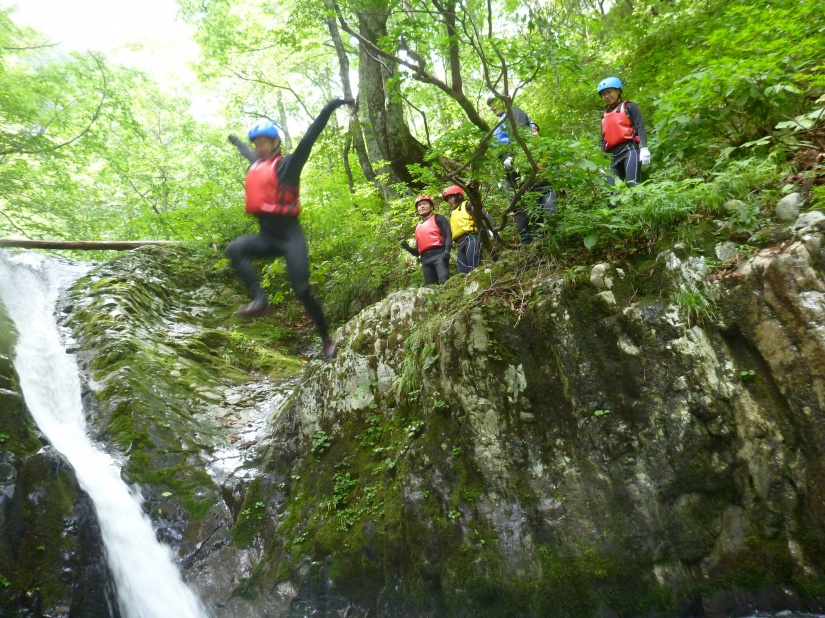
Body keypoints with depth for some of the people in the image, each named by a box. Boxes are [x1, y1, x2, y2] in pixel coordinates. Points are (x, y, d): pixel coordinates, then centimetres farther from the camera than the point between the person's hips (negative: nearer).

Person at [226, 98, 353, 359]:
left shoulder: (287, 165, -4)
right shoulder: (256, 166, 15)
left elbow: (309, 138, -14)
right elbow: (249, 153, 39)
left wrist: (331, 107, -21)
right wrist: (236, 141, 60)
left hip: (290, 236, -6)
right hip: (267, 236, 6)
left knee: (302, 290, -10)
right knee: (234, 249, -23)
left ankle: (326, 340, 5)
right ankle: (259, 300, -24)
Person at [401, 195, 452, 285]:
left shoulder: (438, 218, 14)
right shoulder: (418, 227, 29)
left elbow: (448, 234, 0)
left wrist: (447, 250, -17)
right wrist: (408, 247, 9)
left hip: (439, 254, -6)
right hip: (425, 259, 6)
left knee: (444, 282, -25)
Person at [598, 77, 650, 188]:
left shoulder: (629, 107, 9)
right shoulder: (605, 116, 23)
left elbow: (640, 127, -1)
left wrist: (644, 148, -17)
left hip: (630, 150, -6)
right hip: (614, 155, 6)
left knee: (633, 185, -20)